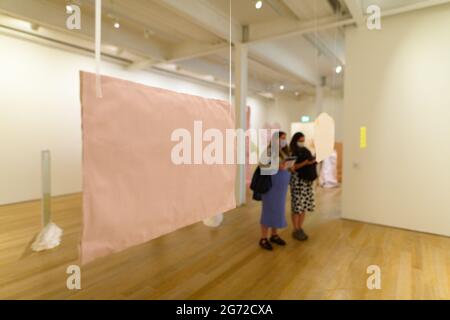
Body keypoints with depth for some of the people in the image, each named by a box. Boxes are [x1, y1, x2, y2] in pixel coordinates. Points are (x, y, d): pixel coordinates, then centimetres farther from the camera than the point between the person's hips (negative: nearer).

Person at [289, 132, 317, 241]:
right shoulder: (292, 152, -6)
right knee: (297, 206, -3)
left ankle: (300, 228, 22)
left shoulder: (306, 151, 13)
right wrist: (305, 163, -21)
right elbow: (292, 168, -15)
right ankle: (296, 230, 11)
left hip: (307, 180, 6)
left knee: (304, 206, 9)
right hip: (297, 181, -6)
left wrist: (313, 161, -1)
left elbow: (310, 163, 19)